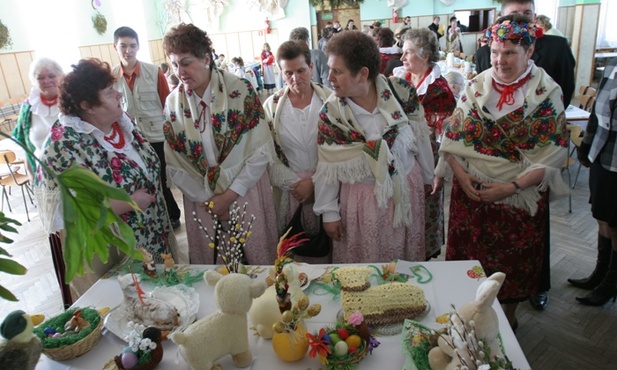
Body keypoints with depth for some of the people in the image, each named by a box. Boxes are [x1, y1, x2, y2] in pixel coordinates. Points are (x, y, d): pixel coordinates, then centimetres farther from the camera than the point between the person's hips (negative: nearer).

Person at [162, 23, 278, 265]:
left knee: (257, 261, 11)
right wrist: (207, 200, -7)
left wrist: (231, 195, -13)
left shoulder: (241, 91, -12)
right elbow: (175, 165, 0)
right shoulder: (173, 102, -2)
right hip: (201, 198, 3)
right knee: (210, 267, 14)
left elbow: (261, 151, -13)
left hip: (246, 193, -2)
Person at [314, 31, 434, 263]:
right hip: (360, 199, -1)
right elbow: (327, 166, -8)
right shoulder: (331, 112, -13)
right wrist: (329, 212, -4)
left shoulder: (401, 91, -12)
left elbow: (420, 138, 0)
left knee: (406, 263, 19)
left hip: (407, 188, 2)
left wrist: (428, 177, 10)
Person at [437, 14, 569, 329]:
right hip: (471, 191, 2)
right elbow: (452, 137, 1)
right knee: (470, 257, 13)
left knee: (513, 265, 15)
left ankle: (508, 318, 40)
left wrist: (513, 187, -20)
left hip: (520, 196, -2)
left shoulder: (546, 93, -8)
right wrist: (460, 173, -13)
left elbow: (552, 155, -11)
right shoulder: (477, 86, 1)